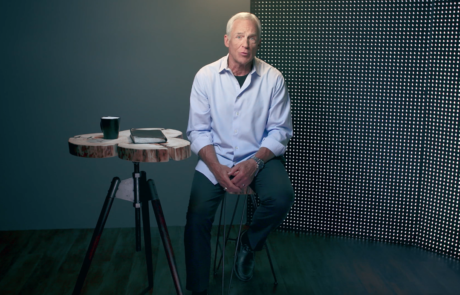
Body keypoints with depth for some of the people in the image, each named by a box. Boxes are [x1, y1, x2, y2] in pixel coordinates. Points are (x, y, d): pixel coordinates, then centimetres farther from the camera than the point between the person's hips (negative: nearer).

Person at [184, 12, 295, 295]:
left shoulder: (273, 78, -4)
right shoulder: (206, 76, -3)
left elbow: (279, 131, -3)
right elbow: (199, 131, -3)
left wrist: (254, 163, -19)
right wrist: (218, 169, -17)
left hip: (259, 157, 0)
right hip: (215, 159, 0)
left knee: (282, 196, -27)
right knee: (197, 217, -16)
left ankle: (249, 243, 6)